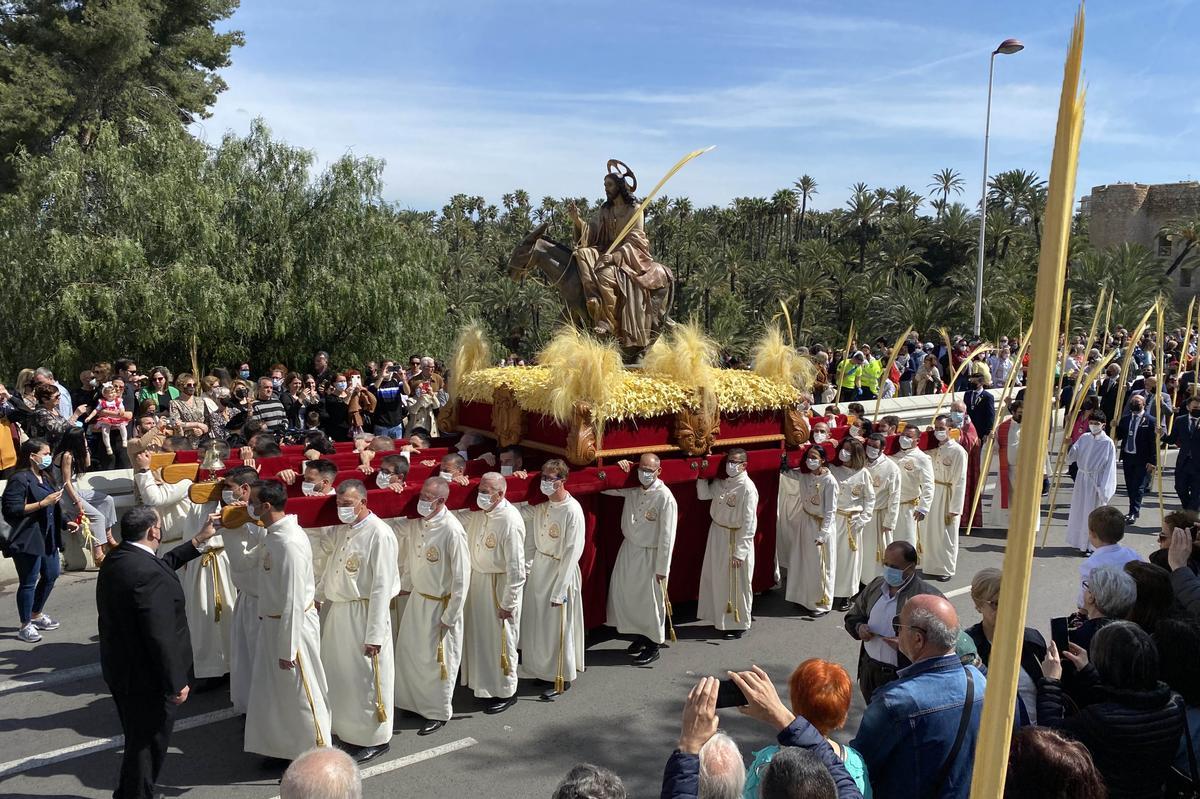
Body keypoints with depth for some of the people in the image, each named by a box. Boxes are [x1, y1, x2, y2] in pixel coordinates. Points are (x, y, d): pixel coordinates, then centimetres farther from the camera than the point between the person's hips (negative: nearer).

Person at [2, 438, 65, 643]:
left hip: (48, 537, 9)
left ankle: (36, 615, 34)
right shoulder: (19, 479, -13)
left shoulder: (44, 477, 15)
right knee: (28, 582, -1)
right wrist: (42, 503, -22)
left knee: (51, 575, 16)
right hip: (28, 539, -9)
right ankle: (25, 626, 10)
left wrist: (64, 523, 19)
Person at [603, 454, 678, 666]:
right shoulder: (632, 488, -2)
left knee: (651, 601, 6)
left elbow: (667, 536, -18)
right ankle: (639, 637, 36)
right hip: (629, 549, 6)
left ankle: (653, 646, 24)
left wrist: (662, 568, -15)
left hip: (650, 555, -6)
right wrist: (617, 470, -9)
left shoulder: (665, 497, -20)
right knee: (625, 595, 14)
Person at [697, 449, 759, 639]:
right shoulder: (721, 482, 1)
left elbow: (748, 524, -19)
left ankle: (739, 624, 24)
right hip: (717, 535, 7)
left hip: (736, 539, -7)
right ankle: (722, 618, 35)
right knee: (718, 579, 17)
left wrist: (739, 552, -18)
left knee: (736, 584, 7)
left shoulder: (748, 488, -20)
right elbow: (703, 494, 15)